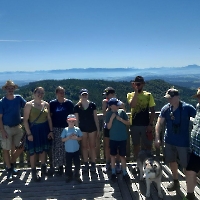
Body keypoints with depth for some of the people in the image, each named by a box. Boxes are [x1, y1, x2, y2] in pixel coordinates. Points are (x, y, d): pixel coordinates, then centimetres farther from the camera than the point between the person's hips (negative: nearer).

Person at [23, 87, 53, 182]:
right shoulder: (29, 105, -9)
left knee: (43, 149, 14)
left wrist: (51, 131, 2)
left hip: (44, 129, 4)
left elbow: (49, 118, 7)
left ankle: (43, 167, 34)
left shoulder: (46, 104, 4)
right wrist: (29, 133, -14)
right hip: (33, 129, -4)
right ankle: (33, 171, 18)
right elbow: (25, 120, -10)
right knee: (33, 151, 3)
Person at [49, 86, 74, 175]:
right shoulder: (52, 103, 3)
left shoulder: (69, 103, 2)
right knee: (57, 147, 2)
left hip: (67, 128, 0)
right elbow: (50, 116, 4)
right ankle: (60, 165, 16)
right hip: (56, 128, 0)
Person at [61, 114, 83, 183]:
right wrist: (68, 138, -20)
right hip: (68, 151, 0)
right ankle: (69, 176, 28)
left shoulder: (77, 129, -4)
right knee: (68, 164, 10)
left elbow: (81, 138, 3)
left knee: (77, 164, 8)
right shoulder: (65, 130, -5)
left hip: (76, 150, 1)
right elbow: (62, 139, -3)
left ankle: (77, 176, 25)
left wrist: (76, 138, -16)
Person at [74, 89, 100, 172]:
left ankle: (93, 164, 17)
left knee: (92, 146, 7)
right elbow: (77, 120, 2)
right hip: (82, 129, 0)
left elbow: (95, 117, 2)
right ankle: (86, 164, 20)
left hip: (92, 128, 0)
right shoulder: (77, 107, -3)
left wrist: (98, 129, 0)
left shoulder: (92, 105, -2)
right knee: (84, 146, 9)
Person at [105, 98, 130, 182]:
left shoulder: (122, 111, -3)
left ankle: (124, 173, 18)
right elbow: (108, 127, -7)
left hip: (122, 138, 0)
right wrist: (112, 118, -19)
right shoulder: (108, 114, -4)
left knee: (122, 156, 7)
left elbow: (128, 123, -2)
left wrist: (120, 119, -15)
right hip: (113, 138, 0)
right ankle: (113, 173, 22)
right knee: (113, 155, 10)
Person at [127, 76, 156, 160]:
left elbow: (152, 111, 0)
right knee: (136, 145, 12)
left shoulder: (148, 95, 0)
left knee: (147, 146, 7)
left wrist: (150, 124, -7)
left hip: (146, 125, 0)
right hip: (134, 125, 1)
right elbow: (132, 105, -21)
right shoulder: (130, 95, 0)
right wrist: (136, 91, -21)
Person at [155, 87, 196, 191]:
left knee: (186, 165, 4)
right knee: (172, 161, 18)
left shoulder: (187, 108, -15)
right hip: (169, 140, 4)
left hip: (183, 142, -4)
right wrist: (157, 138, -10)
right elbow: (159, 123, -2)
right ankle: (175, 181, 39)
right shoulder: (165, 108, -4)